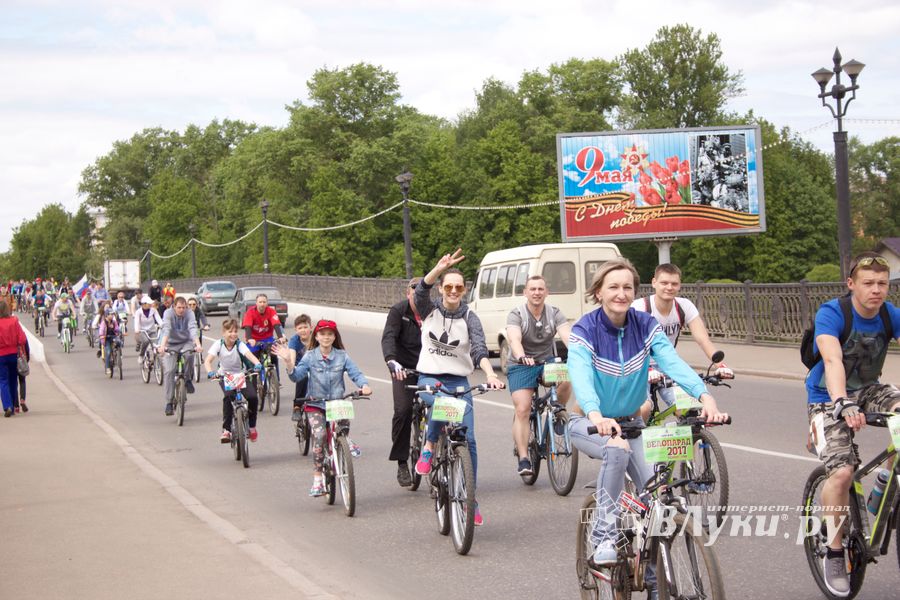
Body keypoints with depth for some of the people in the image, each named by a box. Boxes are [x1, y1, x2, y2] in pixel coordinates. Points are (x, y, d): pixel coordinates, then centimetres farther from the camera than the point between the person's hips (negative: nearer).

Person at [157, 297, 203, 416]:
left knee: (189, 354, -34)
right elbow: (166, 330, -30)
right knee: (169, 371, -15)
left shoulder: (189, 314, -12)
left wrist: (198, 344, -44)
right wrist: (162, 346, -45)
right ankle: (169, 403, -8)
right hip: (171, 344, -1)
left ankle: (187, 379, -6)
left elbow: (193, 329, -26)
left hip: (186, 342, 1)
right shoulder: (168, 313, -15)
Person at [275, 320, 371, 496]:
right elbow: (296, 376, -10)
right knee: (319, 435, -22)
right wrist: (288, 361, -28)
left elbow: (355, 373, -7)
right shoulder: (310, 356, 0)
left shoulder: (342, 356, 2)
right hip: (315, 404, -1)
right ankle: (317, 479, -15)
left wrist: (364, 385, -27)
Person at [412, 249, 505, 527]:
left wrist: (490, 374, -35)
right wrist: (440, 268, -40)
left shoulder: (469, 318, 0)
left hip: (459, 380, 1)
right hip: (429, 377, -1)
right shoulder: (429, 309, 1)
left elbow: (479, 350, -15)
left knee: (467, 439, -8)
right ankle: (429, 446, -11)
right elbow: (421, 289, -21)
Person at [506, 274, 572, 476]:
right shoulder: (516, 315, -9)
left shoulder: (554, 314, -3)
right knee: (522, 410, -16)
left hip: (547, 362, 2)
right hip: (521, 366, -2)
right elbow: (514, 339, -27)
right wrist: (521, 357, -50)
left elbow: (567, 336, -19)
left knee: (566, 380, -31)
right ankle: (523, 459, -13)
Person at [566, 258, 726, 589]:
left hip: (630, 421, 4)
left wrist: (705, 396, -44)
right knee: (617, 447, -36)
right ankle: (604, 534, -21)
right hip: (591, 423, -4)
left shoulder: (646, 326, -10)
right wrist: (596, 415, -57)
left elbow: (673, 362, -26)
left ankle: (655, 581, 8)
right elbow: (580, 376, -37)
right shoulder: (584, 331, -19)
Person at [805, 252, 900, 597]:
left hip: (868, 391, 5)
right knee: (842, 472, -23)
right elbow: (833, 360, -36)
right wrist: (844, 405, -53)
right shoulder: (831, 314, -22)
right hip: (828, 399, -5)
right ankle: (834, 554, -5)